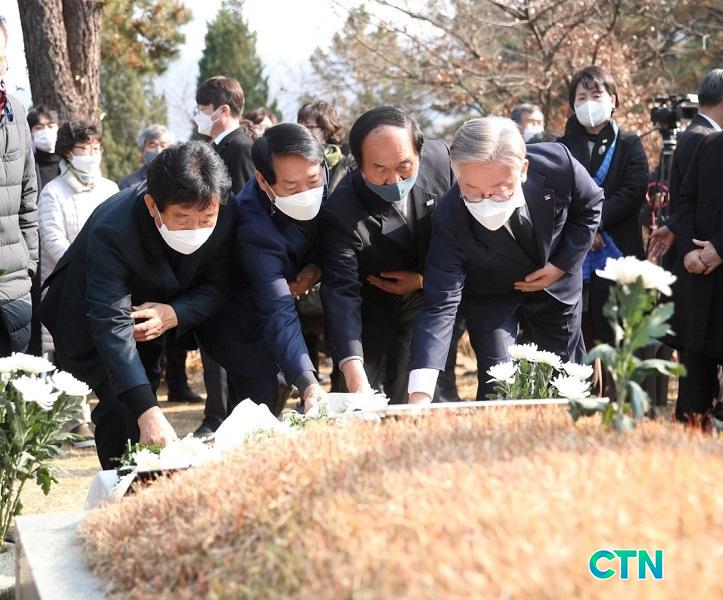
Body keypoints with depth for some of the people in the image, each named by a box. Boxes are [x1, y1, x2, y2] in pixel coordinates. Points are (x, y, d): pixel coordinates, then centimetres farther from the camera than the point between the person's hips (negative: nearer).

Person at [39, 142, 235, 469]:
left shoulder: (223, 220, -26)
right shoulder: (112, 231, -41)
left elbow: (215, 287, -12)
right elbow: (112, 324, -45)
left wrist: (174, 314, -36)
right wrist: (149, 413, -53)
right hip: (89, 323, -5)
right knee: (123, 409, -20)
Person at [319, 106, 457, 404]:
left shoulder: (439, 158, -20)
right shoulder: (341, 213, -30)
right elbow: (341, 291, -35)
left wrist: (426, 279, -12)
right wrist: (352, 367, -48)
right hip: (370, 311, -2)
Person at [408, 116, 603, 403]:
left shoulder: (557, 163, -33)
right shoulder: (450, 221, -37)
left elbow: (590, 205, -9)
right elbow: (440, 305, -38)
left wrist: (562, 265, -16)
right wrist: (421, 394, -49)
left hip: (555, 282, 2)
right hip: (490, 297, -2)